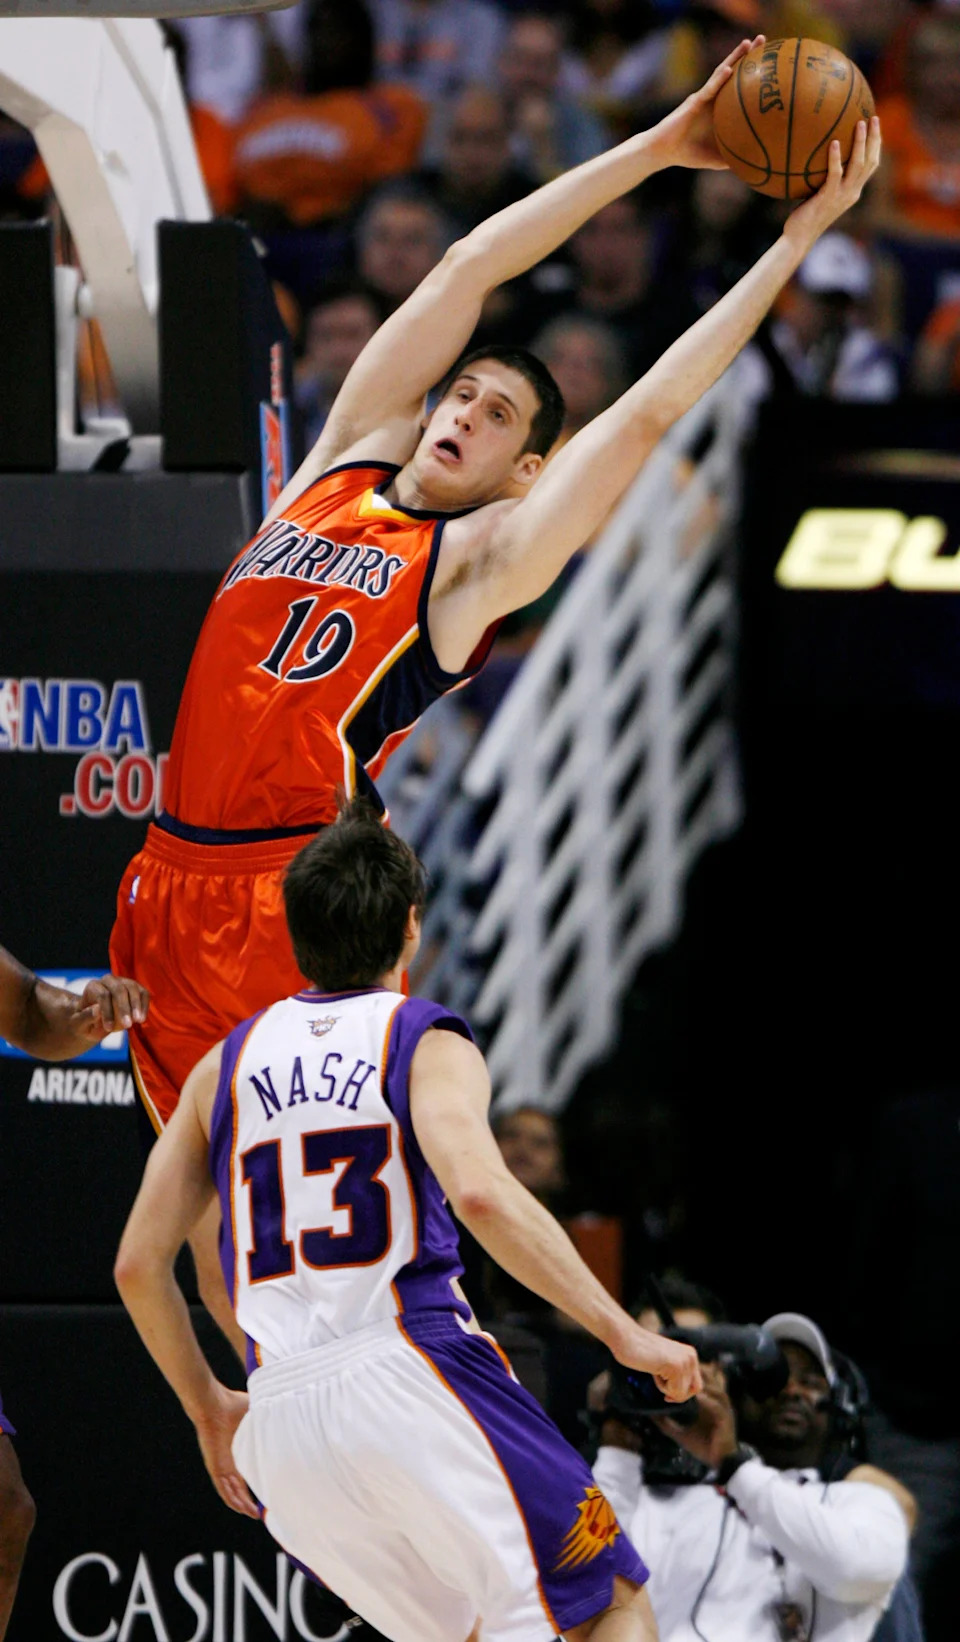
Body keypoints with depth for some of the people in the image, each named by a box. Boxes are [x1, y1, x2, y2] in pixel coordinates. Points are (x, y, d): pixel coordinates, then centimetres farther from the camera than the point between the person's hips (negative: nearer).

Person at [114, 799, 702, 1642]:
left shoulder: (227, 1063, 16)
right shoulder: (426, 1044, 0)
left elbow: (139, 1265, 15)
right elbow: (481, 1193, -20)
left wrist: (209, 1409, 29)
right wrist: (624, 1333, -16)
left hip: (281, 1418, 6)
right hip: (416, 1375, -6)